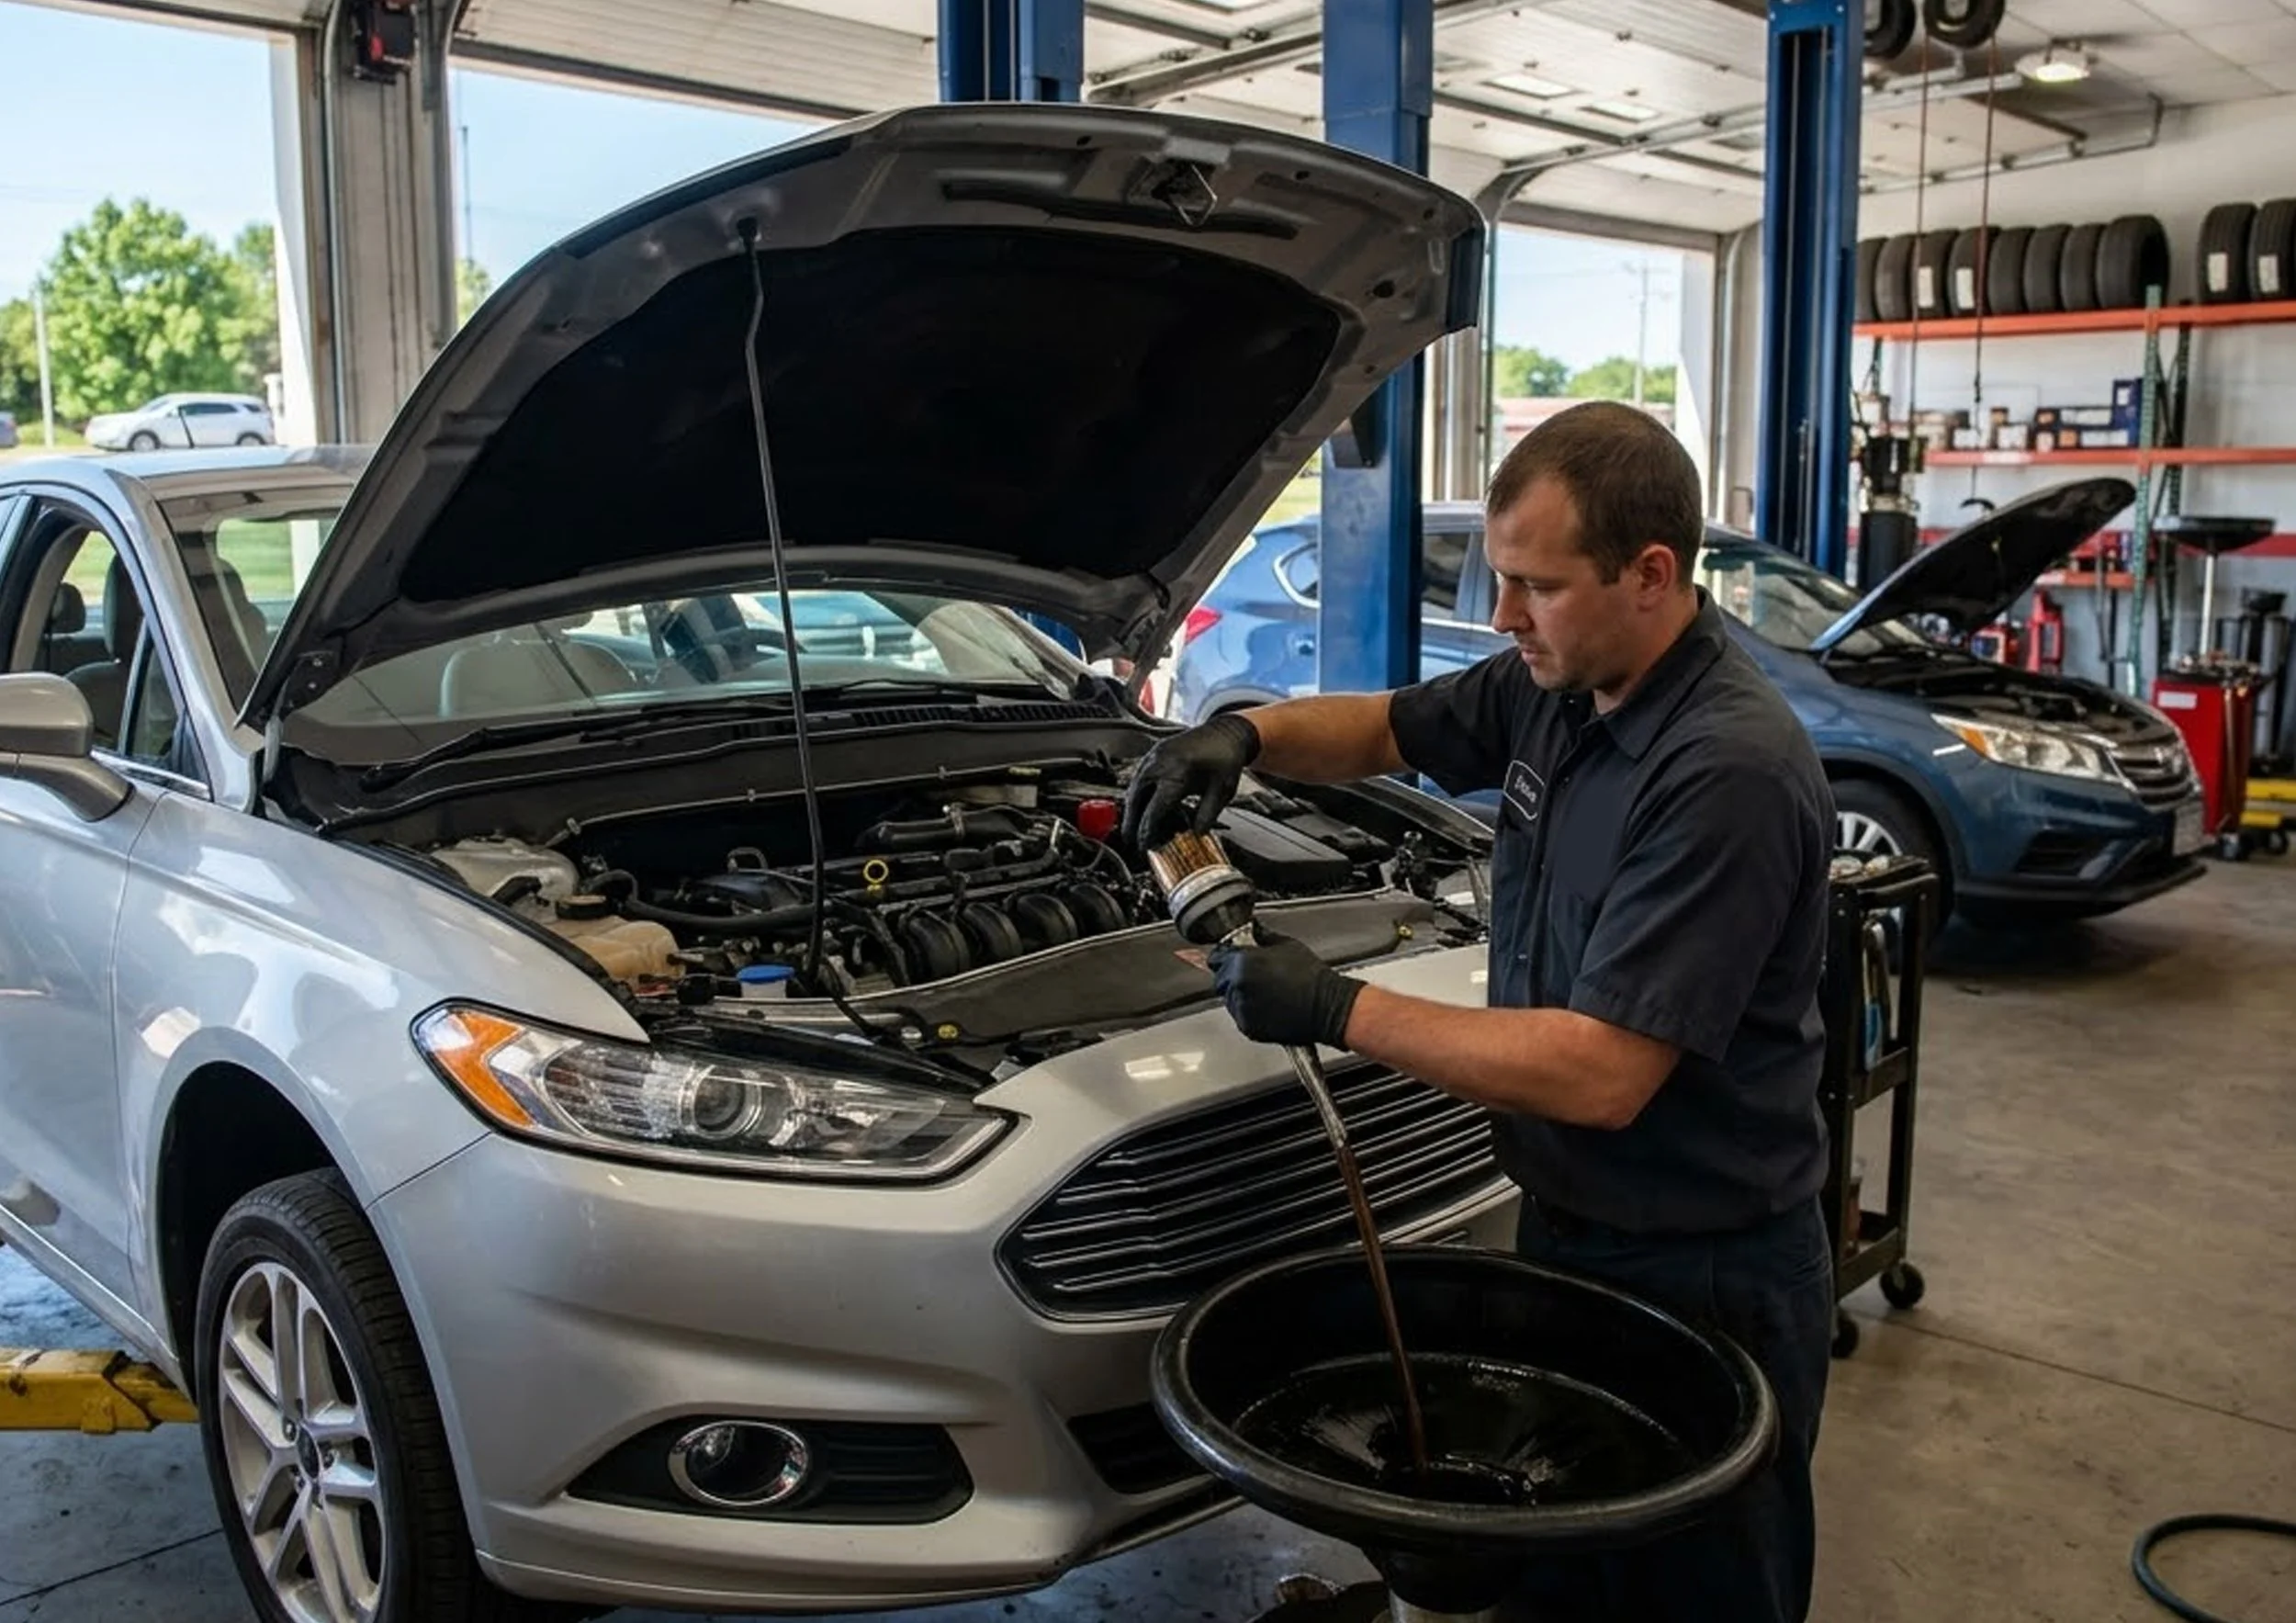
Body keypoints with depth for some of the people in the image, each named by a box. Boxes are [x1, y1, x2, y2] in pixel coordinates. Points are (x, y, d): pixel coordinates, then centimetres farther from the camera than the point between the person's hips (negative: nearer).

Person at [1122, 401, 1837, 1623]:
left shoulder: (1731, 773, -28)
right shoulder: (1552, 687, -2)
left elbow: (1600, 1074, -31)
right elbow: (1386, 731, 15)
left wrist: (1333, 1009, -25)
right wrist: (1246, 733, -6)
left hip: (1700, 1288, -8)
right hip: (1563, 1231, 8)